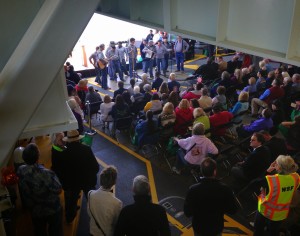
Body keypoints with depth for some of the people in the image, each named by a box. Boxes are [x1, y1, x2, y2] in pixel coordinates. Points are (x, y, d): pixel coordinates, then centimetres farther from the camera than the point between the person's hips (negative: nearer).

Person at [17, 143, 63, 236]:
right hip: (52, 210, -5)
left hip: (34, 210, 5)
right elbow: (58, 190, -24)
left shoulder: (20, 170, -20)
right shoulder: (46, 174, -38)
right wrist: (53, 176, -12)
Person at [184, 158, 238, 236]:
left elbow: (187, 213, -17)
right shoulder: (225, 189, -24)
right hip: (216, 228, 1)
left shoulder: (193, 190, -27)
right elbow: (233, 210, -11)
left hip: (199, 227, 0)